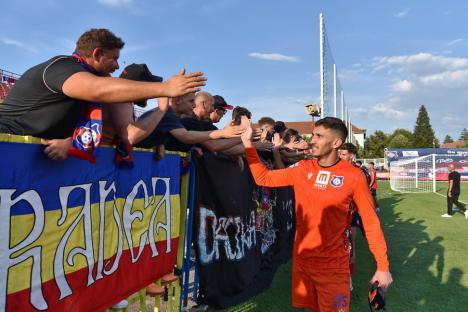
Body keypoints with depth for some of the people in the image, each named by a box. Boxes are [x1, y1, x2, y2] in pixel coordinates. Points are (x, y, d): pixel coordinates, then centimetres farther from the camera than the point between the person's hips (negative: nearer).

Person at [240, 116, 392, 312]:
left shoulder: (353, 176, -12)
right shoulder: (302, 169, -1)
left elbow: (371, 222, -7)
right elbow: (263, 178, 2)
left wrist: (383, 265, -6)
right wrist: (248, 142, -6)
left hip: (333, 264, -4)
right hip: (301, 258, 4)